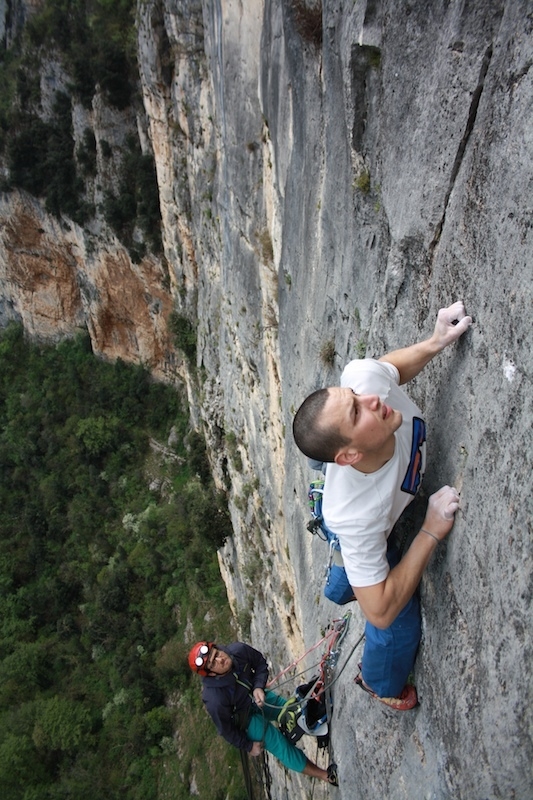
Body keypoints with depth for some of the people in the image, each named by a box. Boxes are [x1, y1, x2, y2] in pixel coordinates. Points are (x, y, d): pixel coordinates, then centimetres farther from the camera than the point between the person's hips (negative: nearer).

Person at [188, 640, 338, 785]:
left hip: (256, 694, 4)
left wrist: (258, 687, -26)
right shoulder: (214, 700, -41)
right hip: (244, 717, -4)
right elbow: (225, 729, -20)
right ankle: (324, 775, 16)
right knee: (281, 745, 0)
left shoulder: (238, 650, -32)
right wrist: (248, 746, -7)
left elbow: (261, 663, -10)